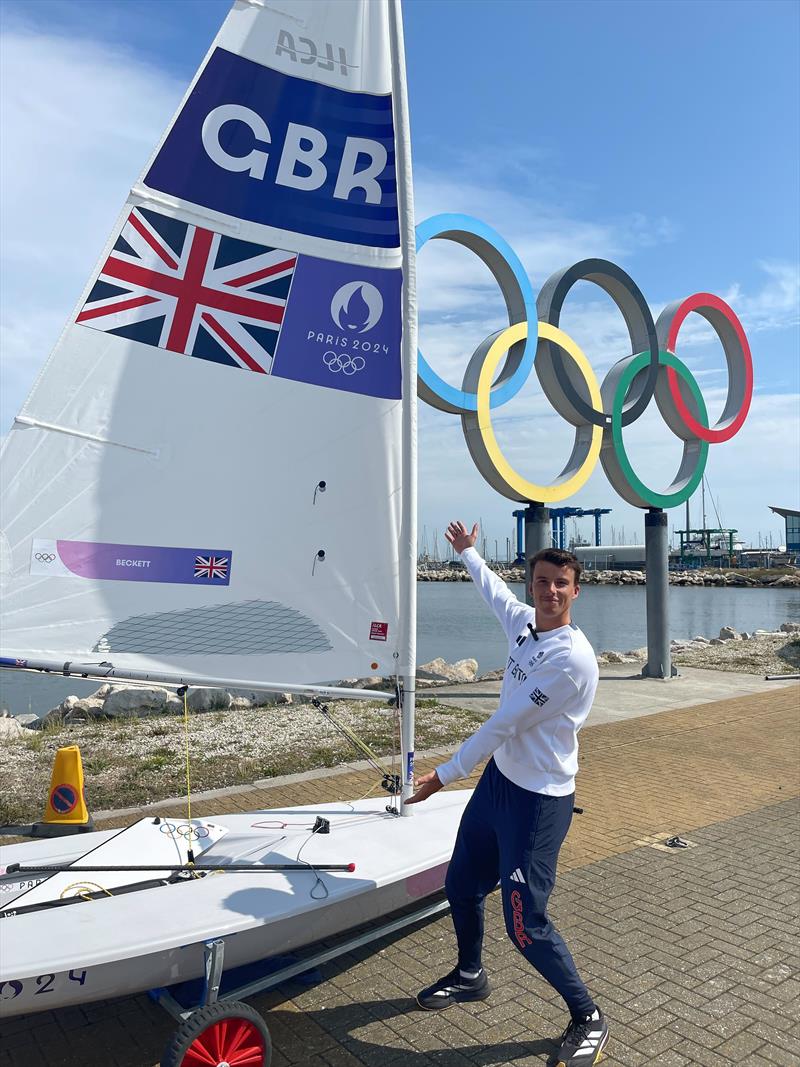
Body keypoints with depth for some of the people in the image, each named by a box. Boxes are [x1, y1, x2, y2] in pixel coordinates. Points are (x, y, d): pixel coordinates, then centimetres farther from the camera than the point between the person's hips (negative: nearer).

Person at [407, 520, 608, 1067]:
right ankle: (470, 976, 47)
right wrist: (467, 552, 39)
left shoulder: (572, 657, -25)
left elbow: (504, 724, -22)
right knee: (462, 885, 21)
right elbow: (494, 590, 24)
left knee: (526, 924, -3)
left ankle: (588, 1017, 22)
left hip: (539, 800, -8)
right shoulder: (523, 621, -1)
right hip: (499, 777, 8)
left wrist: (445, 775, -16)